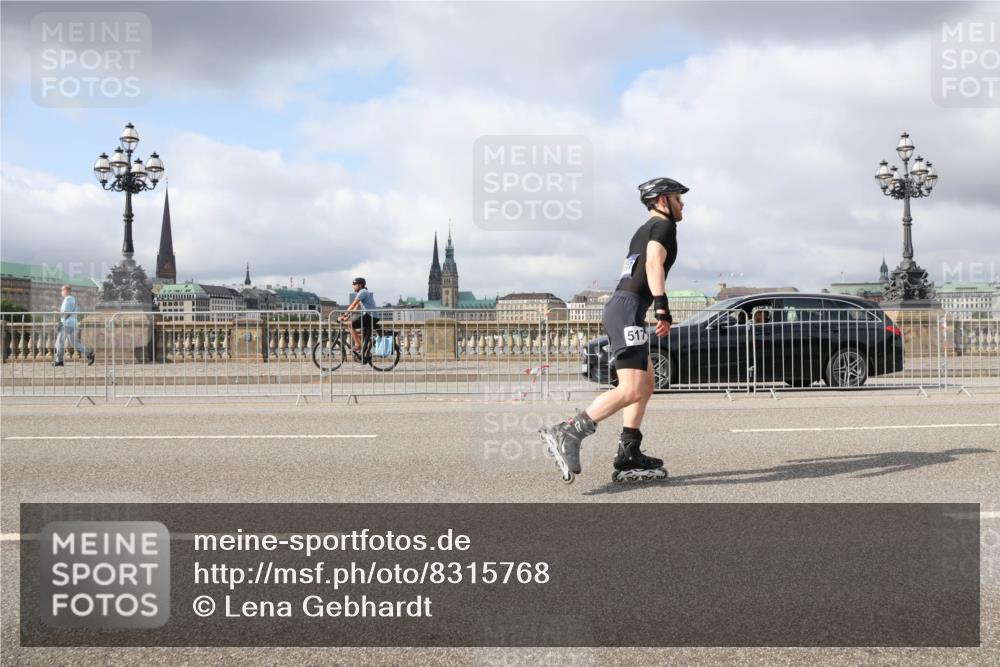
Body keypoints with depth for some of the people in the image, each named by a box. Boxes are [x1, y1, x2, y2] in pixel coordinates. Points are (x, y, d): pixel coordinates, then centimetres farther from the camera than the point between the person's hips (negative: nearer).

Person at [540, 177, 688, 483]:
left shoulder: (644, 230, 29)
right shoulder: (663, 226, 1)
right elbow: (654, 263, -16)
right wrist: (662, 307, -26)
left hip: (617, 307, 10)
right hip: (628, 309, -10)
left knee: (646, 383, 13)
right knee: (631, 390, -19)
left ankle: (628, 457, 9)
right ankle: (567, 434, -28)